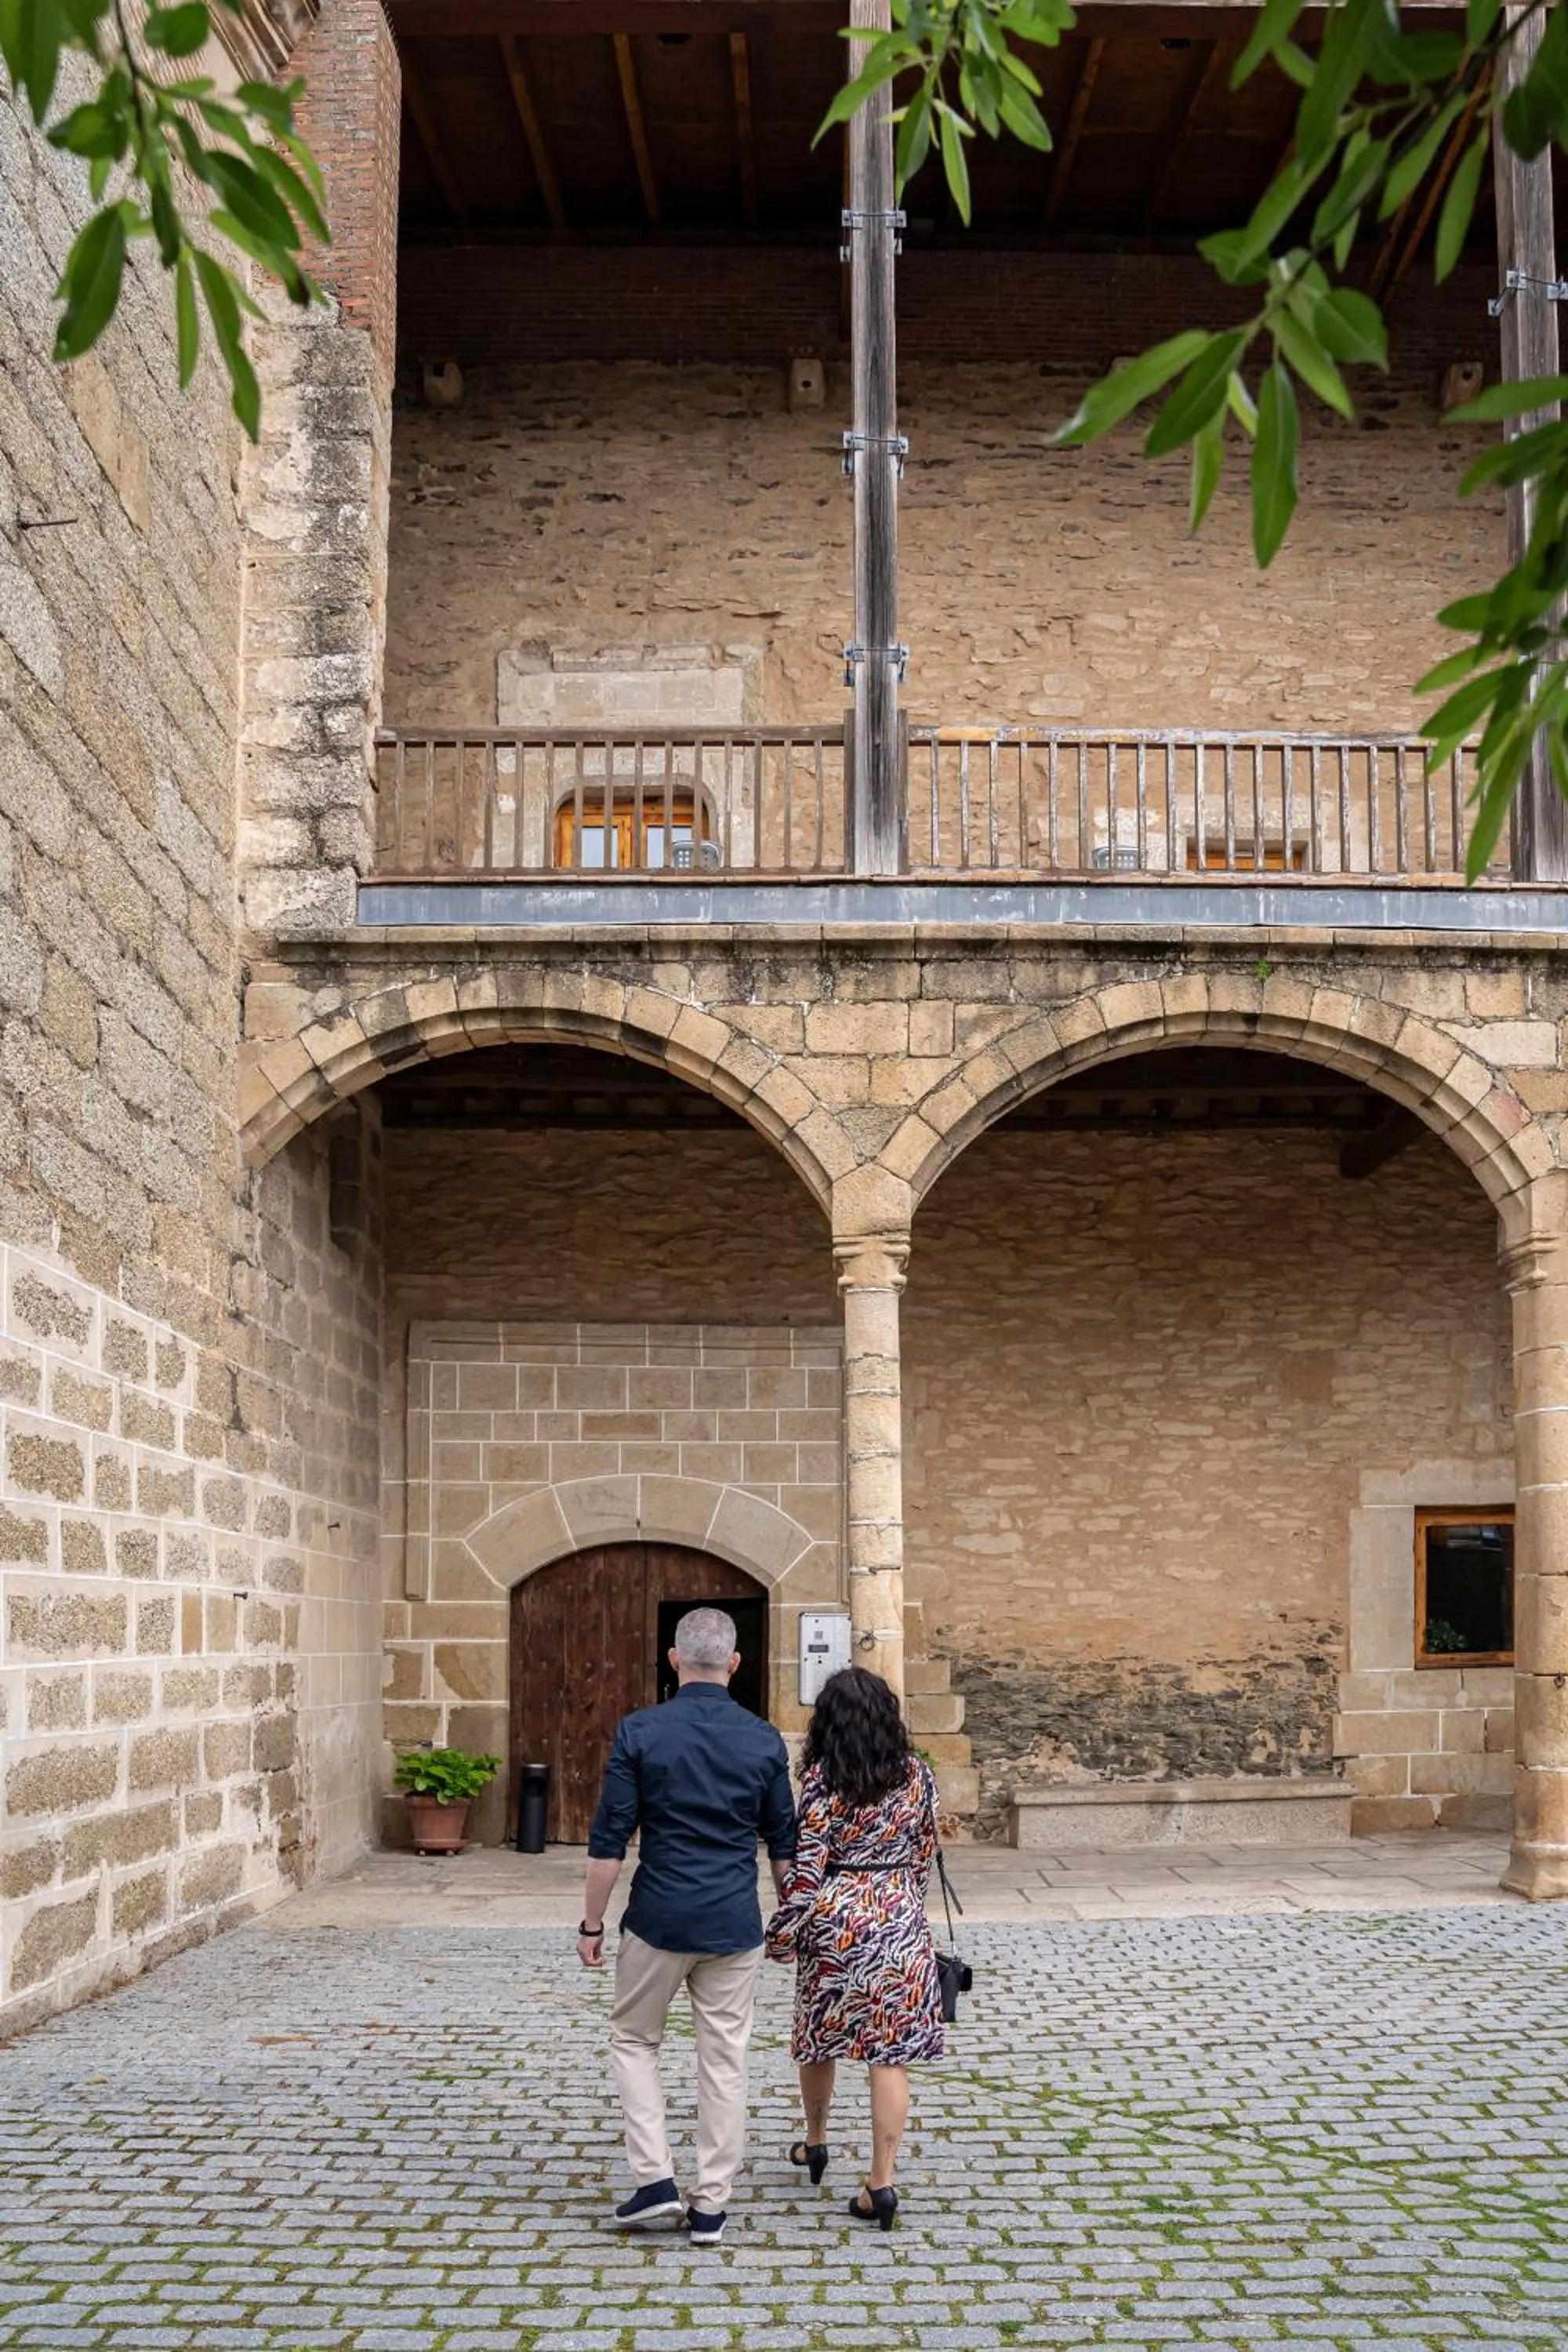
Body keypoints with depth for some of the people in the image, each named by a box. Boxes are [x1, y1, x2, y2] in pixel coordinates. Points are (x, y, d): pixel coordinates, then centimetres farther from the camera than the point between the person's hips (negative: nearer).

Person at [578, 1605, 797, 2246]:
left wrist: (592, 1923, 2)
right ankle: (710, 2206, 12)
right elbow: (783, 1843, 8)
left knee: (633, 2039, 17)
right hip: (734, 1925, 2)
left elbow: (609, 1840, -7)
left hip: (659, 1919, -2)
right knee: (725, 2059, 9)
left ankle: (654, 2180, 7)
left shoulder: (640, 1732, -7)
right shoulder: (764, 1741, 0)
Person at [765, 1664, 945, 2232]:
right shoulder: (916, 1775, 0)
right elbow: (925, 1855, 9)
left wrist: (780, 1935, -2)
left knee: (819, 2036, 20)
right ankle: (882, 2181, -3)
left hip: (834, 1922, -2)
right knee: (890, 2051, 1)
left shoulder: (823, 1779, -11)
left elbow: (806, 1868, -12)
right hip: (900, 1922, 2)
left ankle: (815, 2142, 39)